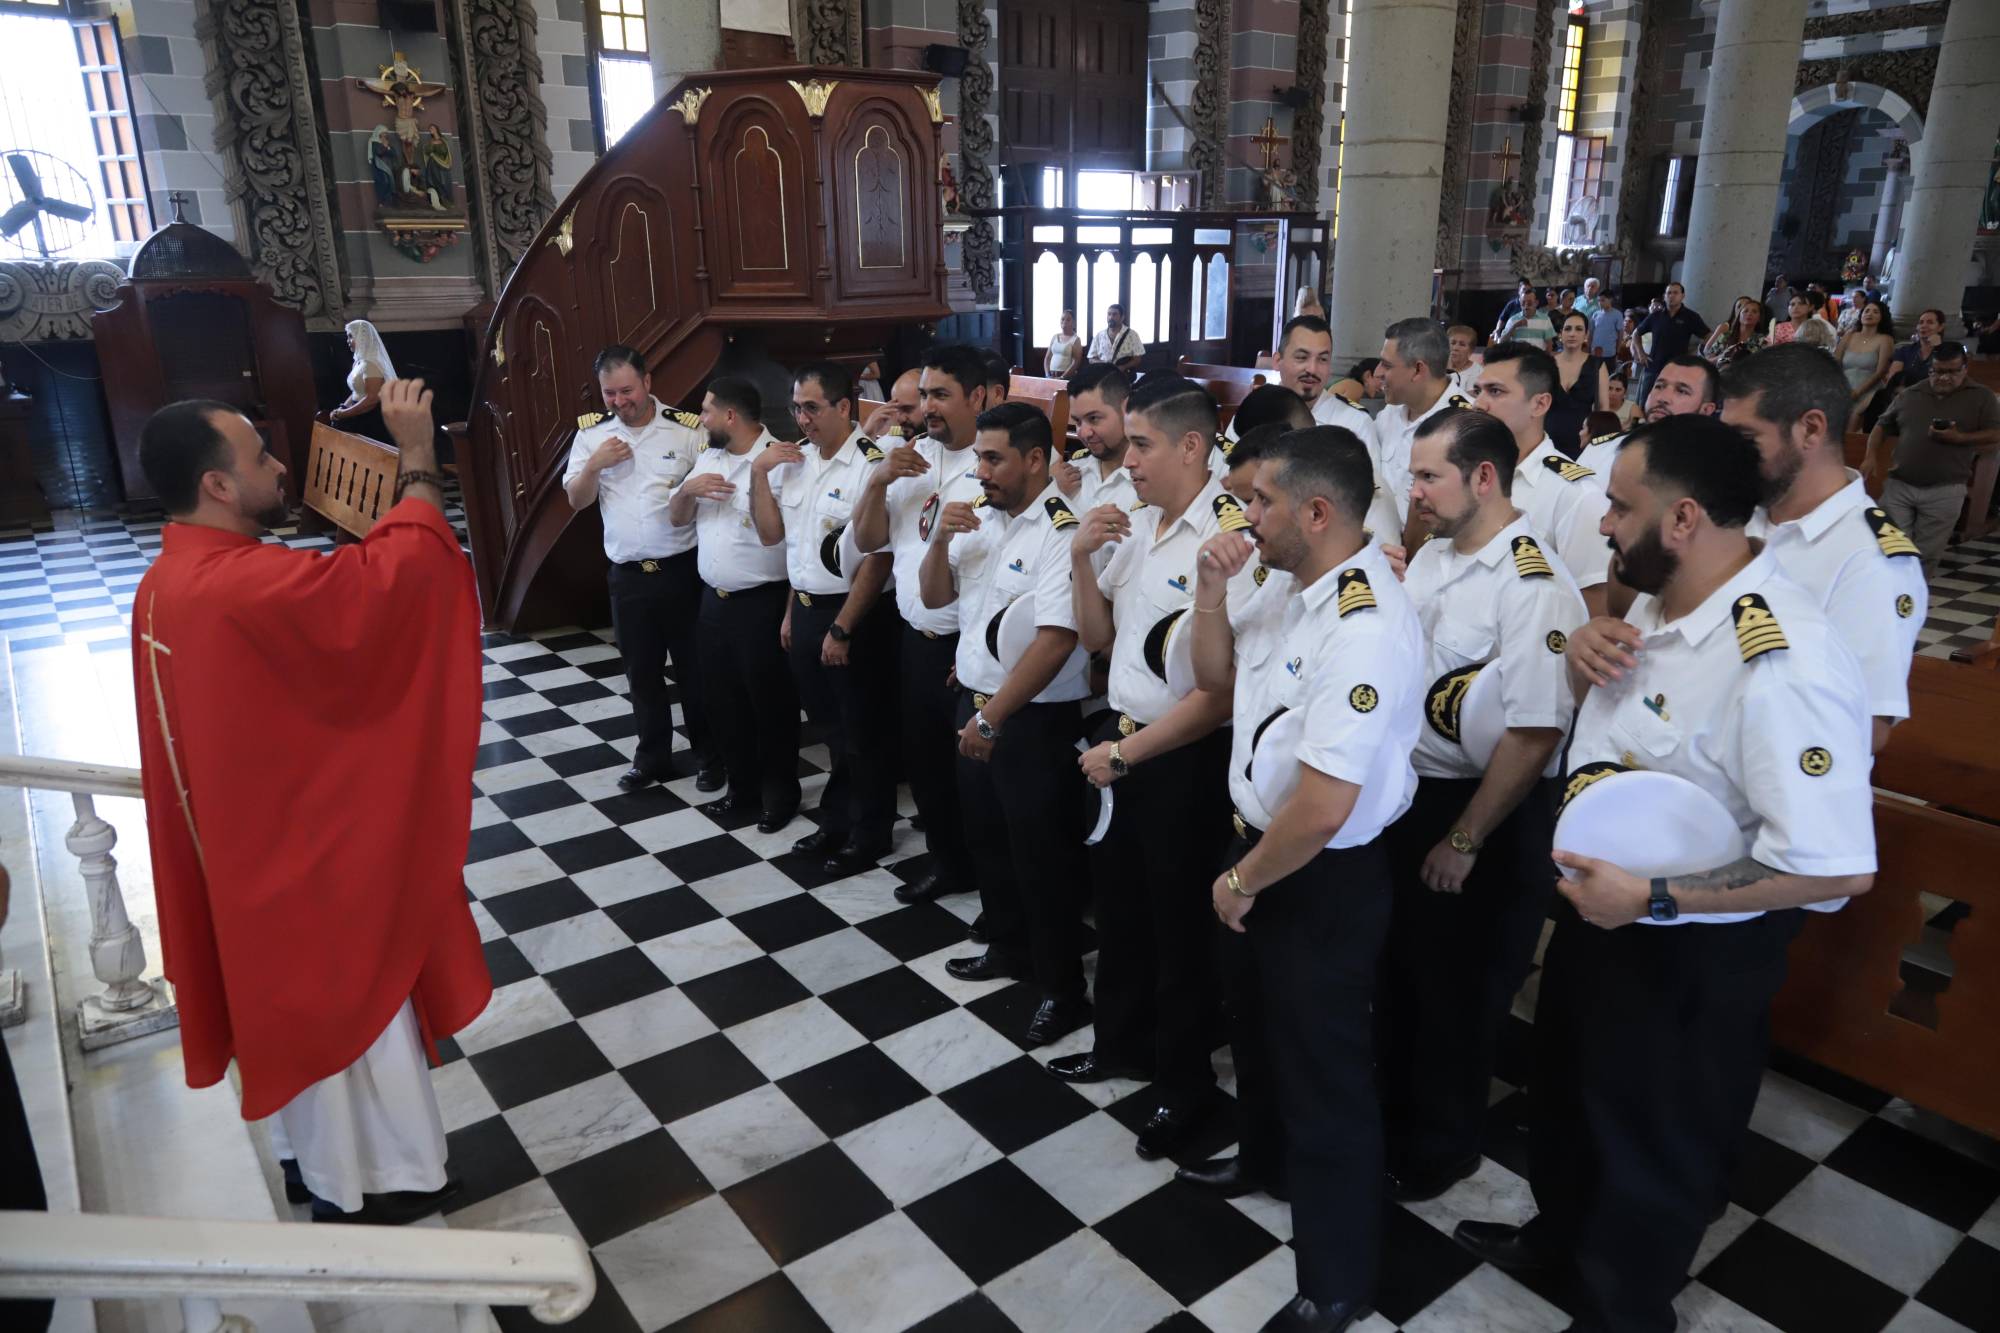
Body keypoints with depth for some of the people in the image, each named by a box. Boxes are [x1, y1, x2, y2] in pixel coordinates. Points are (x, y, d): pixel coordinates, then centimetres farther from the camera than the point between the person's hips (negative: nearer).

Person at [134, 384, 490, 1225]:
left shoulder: (171, 582, 2)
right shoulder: (243, 587, -30)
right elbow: (395, 573, -34)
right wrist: (417, 455, -24)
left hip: (254, 844, 10)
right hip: (306, 853, -9)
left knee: (304, 1009, 25)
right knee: (348, 1011, 10)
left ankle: (326, 1158, 44)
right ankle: (362, 1189, 28)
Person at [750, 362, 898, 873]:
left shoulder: (870, 465, -18)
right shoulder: (796, 459, 6)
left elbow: (878, 558, -19)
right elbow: (774, 533, 11)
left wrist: (843, 629, -16)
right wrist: (758, 472, -1)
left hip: (853, 616, -7)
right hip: (805, 609, 7)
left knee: (863, 733, 8)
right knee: (830, 726, 21)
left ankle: (868, 836, 25)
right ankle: (836, 822, 38)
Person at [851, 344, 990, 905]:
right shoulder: (912, 455, 7)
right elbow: (868, 541, 9)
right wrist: (877, 480, -7)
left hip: (971, 650, -7)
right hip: (914, 640, 7)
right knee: (924, 762, 19)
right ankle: (948, 862, 40)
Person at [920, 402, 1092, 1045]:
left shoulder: (1061, 530, -19)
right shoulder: (979, 515, 4)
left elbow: (1055, 639, -25)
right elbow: (934, 596, 11)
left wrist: (992, 718, -20)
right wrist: (941, 539, -9)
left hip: (1035, 719, -8)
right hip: (974, 703, 8)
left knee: (1042, 854, 5)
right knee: (988, 838, 22)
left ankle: (1063, 989, 22)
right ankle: (1009, 949, 43)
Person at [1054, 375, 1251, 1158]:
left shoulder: (1233, 536, -21)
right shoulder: (1136, 526, 4)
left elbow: (1222, 688, -22)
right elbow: (1098, 639, 11)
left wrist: (1126, 753, -15)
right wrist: (1082, 558, -5)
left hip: (1186, 759, -8)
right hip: (1119, 740, 8)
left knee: (1179, 924, 9)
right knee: (1118, 906, 22)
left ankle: (1184, 1085, 30)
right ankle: (1122, 1044, 44)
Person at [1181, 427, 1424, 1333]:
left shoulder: (1364, 629, -31)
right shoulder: (1284, 584, -2)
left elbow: (1323, 807, -32)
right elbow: (1216, 676, 11)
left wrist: (1240, 881, -16)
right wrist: (1211, 597, -8)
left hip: (1325, 878, -9)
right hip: (1260, 842, 9)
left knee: (1322, 1066, 9)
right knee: (1256, 1022, 28)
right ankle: (1264, 1158, 56)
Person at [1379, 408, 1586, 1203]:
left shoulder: (1534, 585, -23)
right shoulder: (1431, 556, 4)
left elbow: (1536, 732, -25)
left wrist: (1464, 840, -18)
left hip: (1484, 811, -8)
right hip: (1406, 792, 8)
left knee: (1457, 987, 11)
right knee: (1397, 967, 22)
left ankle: (1441, 1147, 34)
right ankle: (1389, 1113, 45)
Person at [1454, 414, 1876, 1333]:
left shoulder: (1782, 666, -33)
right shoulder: (1657, 599, -6)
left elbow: (1837, 869, -32)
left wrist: (1651, 900, -29)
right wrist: (1585, 656, -11)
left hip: (1692, 954, -8)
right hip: (1596, 908, 8)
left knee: (1653, 1142, 17)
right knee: (1568, 1087, 30)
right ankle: (1560, 1228, 57)